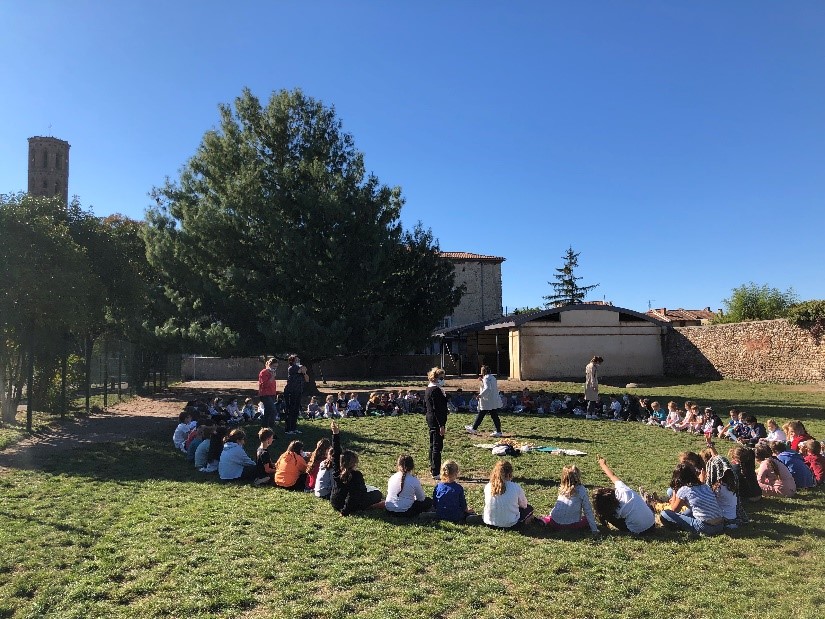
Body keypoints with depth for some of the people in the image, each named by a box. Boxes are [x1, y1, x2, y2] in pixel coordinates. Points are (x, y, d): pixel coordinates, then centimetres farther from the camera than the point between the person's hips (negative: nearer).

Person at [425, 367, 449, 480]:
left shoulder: (428, 389, 12)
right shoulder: (436, 390, -19)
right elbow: (437, 409, -22)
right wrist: (441, 425, -22)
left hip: (430, 420, 11)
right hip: (437, 421, -11)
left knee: (433, 445, 18)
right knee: (437, 446, -6)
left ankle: (433, 469, 28)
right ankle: (436, 472, -3)